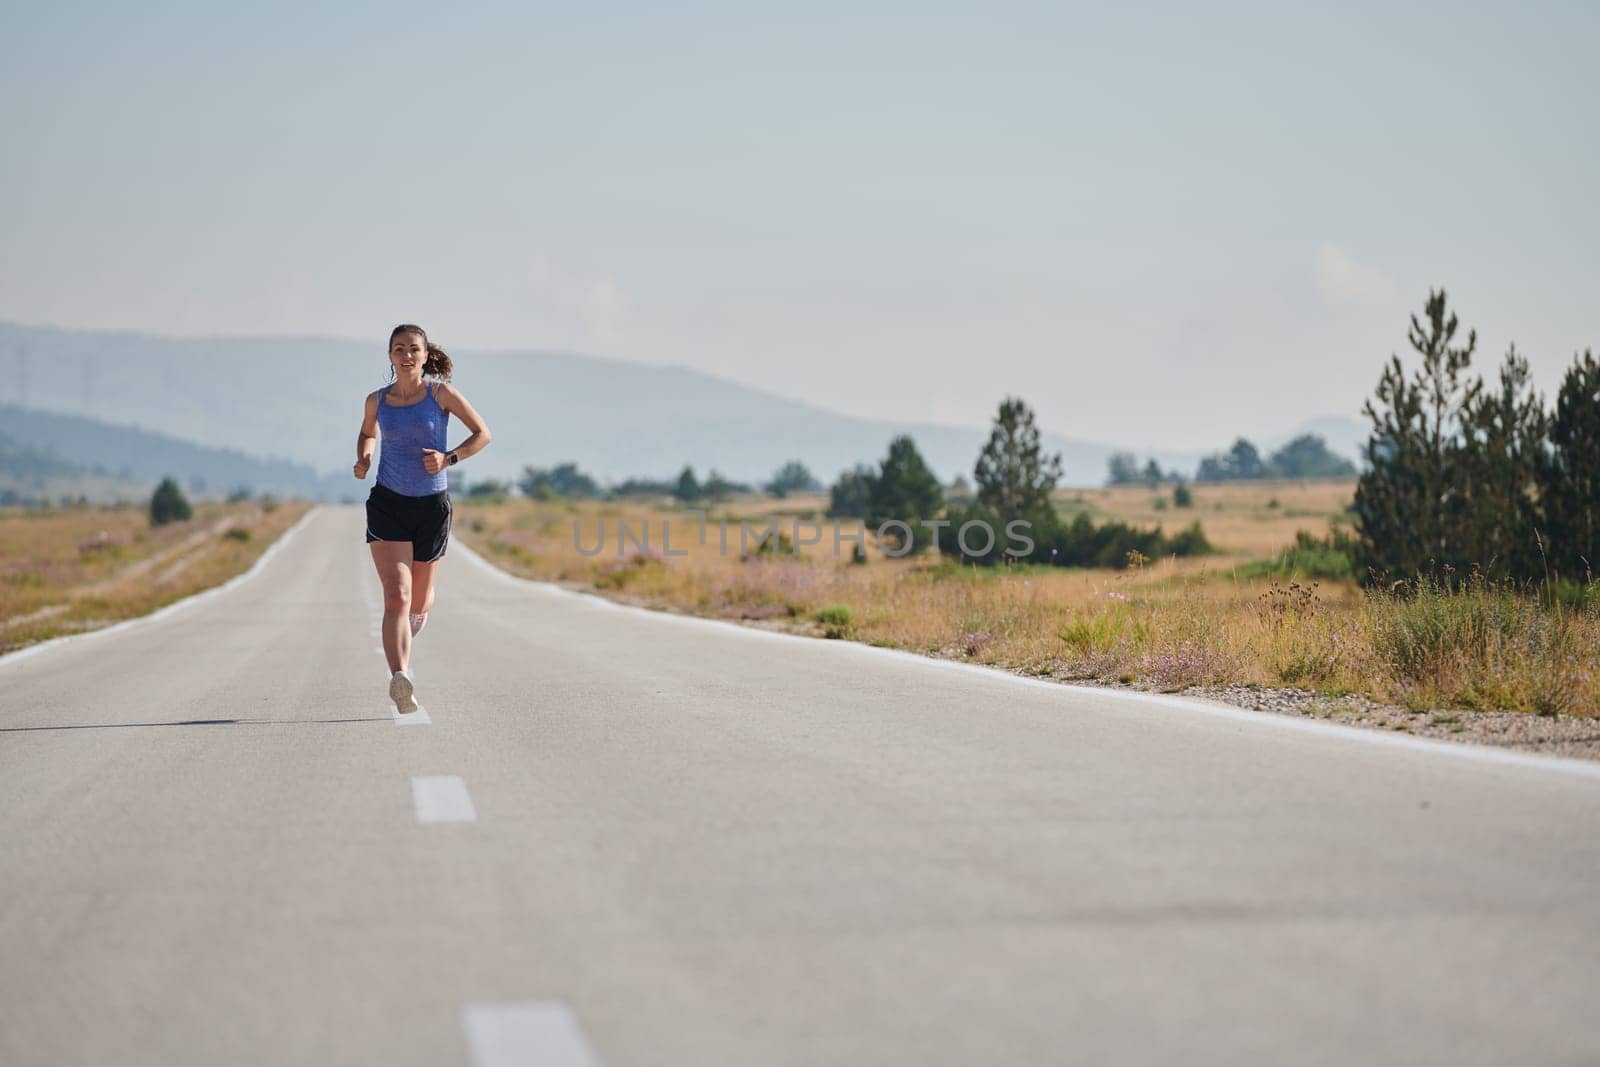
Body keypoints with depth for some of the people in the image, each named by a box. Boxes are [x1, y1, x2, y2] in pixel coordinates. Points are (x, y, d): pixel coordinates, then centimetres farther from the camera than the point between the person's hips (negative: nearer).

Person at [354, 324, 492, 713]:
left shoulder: (441, 393, -4)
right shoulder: (377, 400, 3)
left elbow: (483, 433, 0)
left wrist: (449, 458, -16)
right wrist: (363, 459, 3)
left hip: (432, 506, 0)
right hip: (387, 505, 0)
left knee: (419, 604, 15)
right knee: (396, 597, -18)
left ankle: (408, 635, 50)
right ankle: (400, 680, -32)